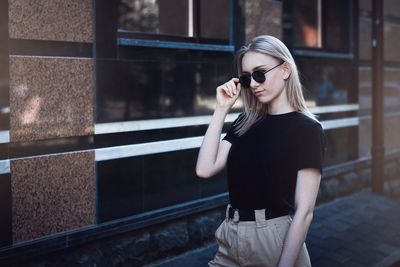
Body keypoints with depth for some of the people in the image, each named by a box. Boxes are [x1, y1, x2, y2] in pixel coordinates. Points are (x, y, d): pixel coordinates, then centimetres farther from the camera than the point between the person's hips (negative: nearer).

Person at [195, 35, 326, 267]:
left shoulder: (306, 129, -10)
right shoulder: (245, 122, 8)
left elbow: (304, 211, -15)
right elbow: (205, 169, -3)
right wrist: (222, 109, -3)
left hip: (274, 238, -5)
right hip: (231, 239, 6)